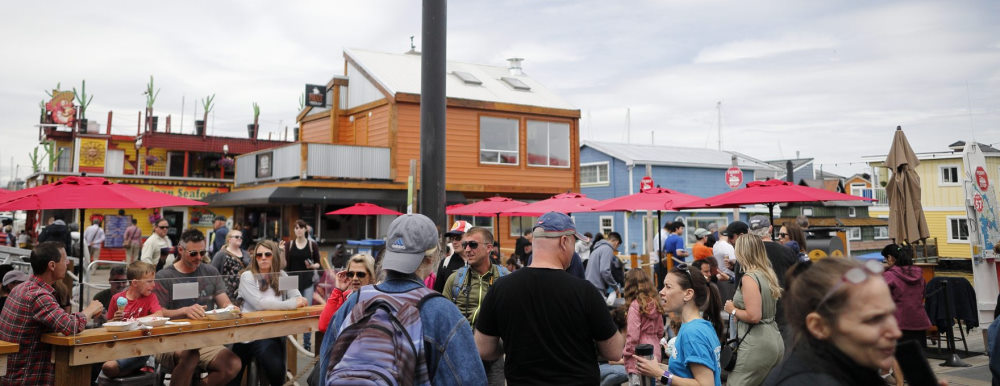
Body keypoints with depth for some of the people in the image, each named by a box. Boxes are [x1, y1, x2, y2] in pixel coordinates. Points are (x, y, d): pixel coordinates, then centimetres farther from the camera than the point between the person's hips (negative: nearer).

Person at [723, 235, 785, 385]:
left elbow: (754, 316, -22)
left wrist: (733, 310, -6)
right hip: (775, 340, 9)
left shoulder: (749, 277, -16)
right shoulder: (768, 274, 11)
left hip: (757, 344, -9)